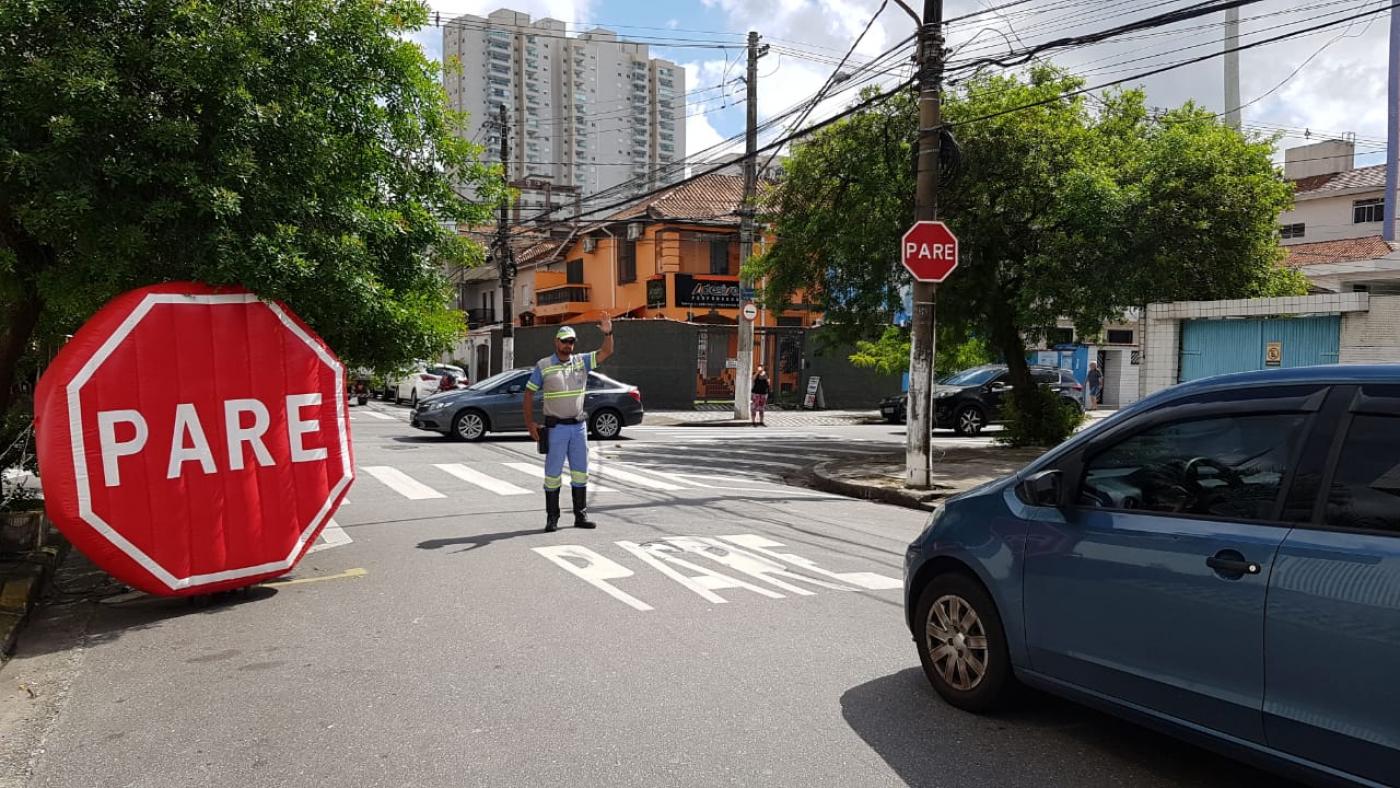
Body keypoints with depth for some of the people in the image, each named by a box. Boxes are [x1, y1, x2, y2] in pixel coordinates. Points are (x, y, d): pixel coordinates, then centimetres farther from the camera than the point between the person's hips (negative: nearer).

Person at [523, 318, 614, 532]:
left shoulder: (581, 361, 6)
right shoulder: (543, 366, -2)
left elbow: (606, 352, -2)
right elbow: (529, 393, 2)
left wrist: (608, 333, -21)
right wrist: (529, 422, -4)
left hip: (579, 426, 4)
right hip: (556, 428, -3)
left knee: (580, 472, 8)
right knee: (553, 473, 1)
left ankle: (581, 516, 17)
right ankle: (552, 517, 9)